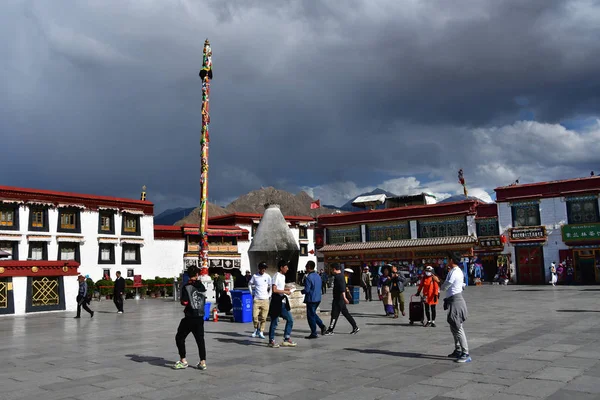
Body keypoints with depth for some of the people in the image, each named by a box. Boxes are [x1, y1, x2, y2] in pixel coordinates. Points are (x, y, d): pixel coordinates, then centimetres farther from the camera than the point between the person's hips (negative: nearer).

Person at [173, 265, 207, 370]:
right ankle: (203, 362, 6)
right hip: (200, 317, 5)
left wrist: (182, 298, 5)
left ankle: (183, 361, 8)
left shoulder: (187, 287, -11)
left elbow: (184, 302, -14)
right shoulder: (202, 287, 6)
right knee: (200, 339, 9)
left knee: (180, 337, 10)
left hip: (190, 317, -5)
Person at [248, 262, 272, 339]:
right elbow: (250, 284, 14)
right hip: (256, 299, 0)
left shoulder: (267, 276, 0)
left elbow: (271, 286, 11)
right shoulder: (255, 276, 0)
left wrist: (269, 295, 6)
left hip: (265, 300, 0)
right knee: (254, 316, -5)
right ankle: (256, 330, 18)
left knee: (263, 317, -1)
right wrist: (252, 293, 8)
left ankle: (261, 332, 10)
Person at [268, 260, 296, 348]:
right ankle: (271, 341, 12)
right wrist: (285, 291, -16)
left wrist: (286, 289, 9)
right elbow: (274, 290, -22)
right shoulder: (276, 276, -14)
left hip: (283, 302, 9)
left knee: (290, 319, 8)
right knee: (274, 322, 1)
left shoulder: (283, 276, 15)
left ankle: (287, 339, 14)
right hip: (276, 301, -9)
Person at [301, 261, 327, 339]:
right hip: (318, 298, 8)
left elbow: (307, 290, -21)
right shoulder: (318, 276, 8)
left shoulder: (308, 278, -18)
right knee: (313, 314, 23)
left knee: (310, 316, 2)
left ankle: (314, 334, 6)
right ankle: (322, 326, 9)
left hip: (311, 299, -8)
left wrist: (302, 291, 1)